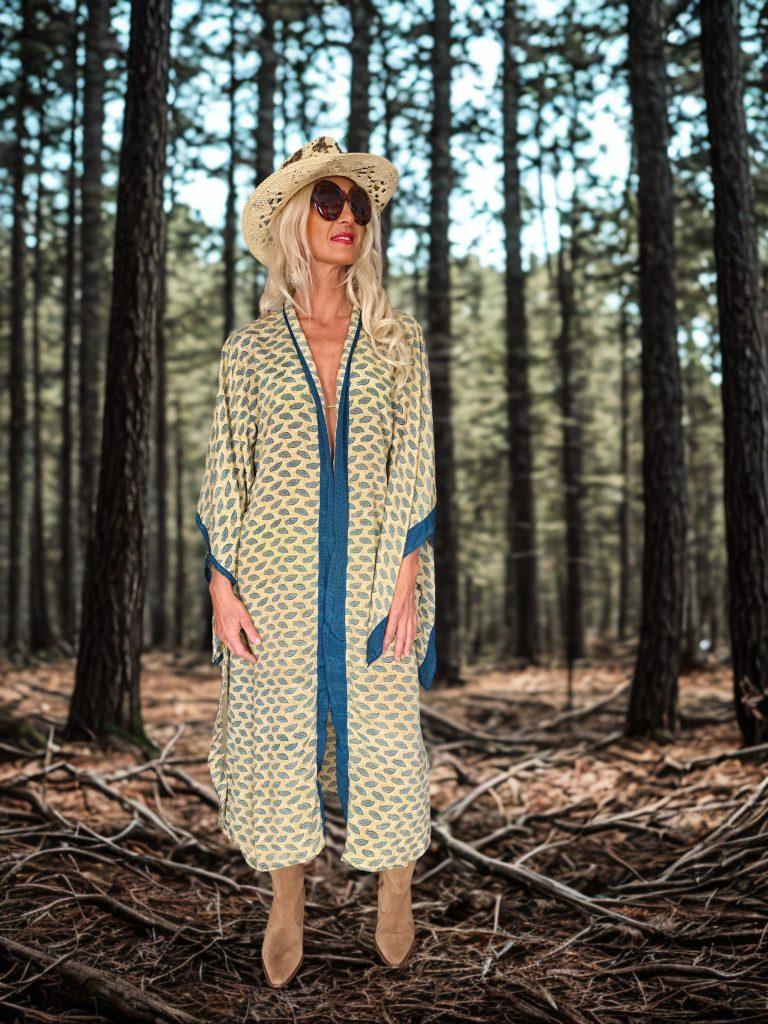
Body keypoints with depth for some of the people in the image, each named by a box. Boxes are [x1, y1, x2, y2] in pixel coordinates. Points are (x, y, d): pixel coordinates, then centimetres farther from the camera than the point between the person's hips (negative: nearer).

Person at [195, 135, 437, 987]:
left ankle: (395, 885, 29)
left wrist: (406, 585, -7)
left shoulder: (396, 342, 4)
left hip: (371, 572, 0)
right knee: (280, 730, 7)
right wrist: (223, 592, -3)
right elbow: (225, 476, 3)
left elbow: (411, 468, 0)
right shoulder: (250, 348, 3)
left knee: (380, 724, 5)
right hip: (278, 577, 0)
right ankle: (286, 909, 25)